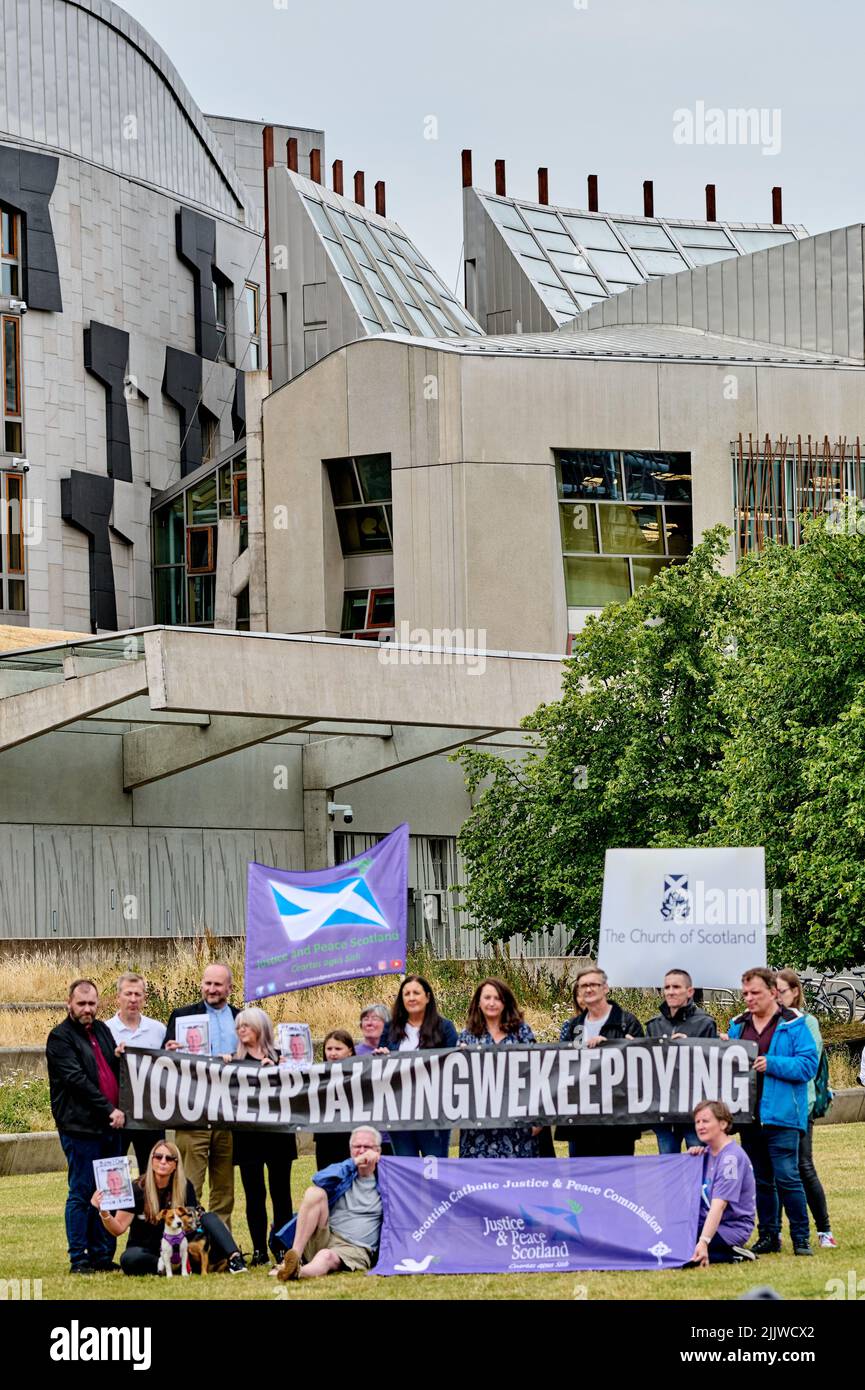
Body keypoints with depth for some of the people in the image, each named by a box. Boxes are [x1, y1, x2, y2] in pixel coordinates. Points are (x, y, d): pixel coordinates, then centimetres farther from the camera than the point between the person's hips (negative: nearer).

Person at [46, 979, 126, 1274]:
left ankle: (102, 1255, 14)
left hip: (110, 1126, 7)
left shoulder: (101, 1030, 16)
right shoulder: (60, 1037, -6)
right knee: (81, 1193, -3)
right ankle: (78, 1258, 1)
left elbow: (116, 1070, 24)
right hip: (80, 1127, -7)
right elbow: (76, 1080, -14)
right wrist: (109, 1110, -15)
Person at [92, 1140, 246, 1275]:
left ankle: (234, 1258, -37)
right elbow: (118, 1229, -14)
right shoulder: (138, 1188, -10)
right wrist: (104, 1212, -34)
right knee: (130, 1259, -38)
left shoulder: (184, 1186, -1)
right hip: (146, 1250, -3)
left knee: (208, 1217, -19)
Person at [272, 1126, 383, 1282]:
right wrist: (354, 1162, -9)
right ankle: (294, 1255, -30)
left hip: (355, 1250, -3)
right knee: (315, 1193, -21)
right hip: (324, 1238, 3)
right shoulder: (344, 1172, 17)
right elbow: (319, 1180, -6)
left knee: (327, 1256, -37)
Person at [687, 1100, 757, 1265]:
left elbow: (719, 1205, -27)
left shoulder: (731, 1157, -17)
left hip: (733, 1228, -10)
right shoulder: (707, 1152, 11)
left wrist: (704, 1241, -37)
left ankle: (732, 1255, -12)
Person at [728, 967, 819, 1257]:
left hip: (781, 1115, -6)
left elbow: (808, 1064, -11)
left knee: (787, 1177, -8)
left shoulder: (792, 1025, -3)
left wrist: (771, 1064, -19)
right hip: (749, 1115, 6)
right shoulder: (738, 1025, 14)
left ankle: (801, 1238, -1)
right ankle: (768, 1236, 18)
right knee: (760, 1180, 11)